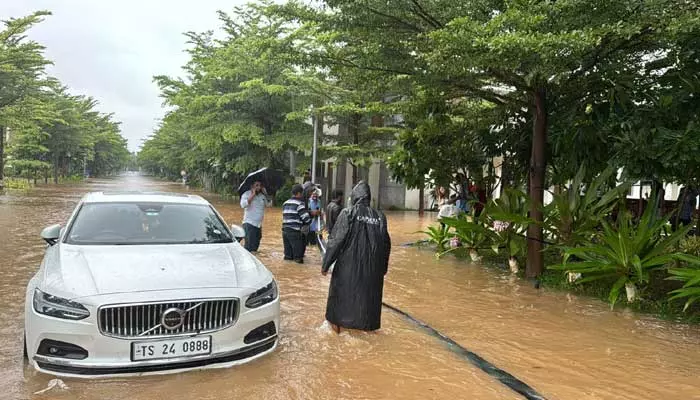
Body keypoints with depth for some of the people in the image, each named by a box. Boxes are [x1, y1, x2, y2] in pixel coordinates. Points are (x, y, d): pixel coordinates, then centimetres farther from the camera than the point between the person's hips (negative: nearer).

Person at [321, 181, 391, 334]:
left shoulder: (348, 213, -12)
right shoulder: (380, 216, -1)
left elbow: (335, 240, -14)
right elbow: (386, 244, 4)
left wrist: (326, 264, -5)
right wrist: (383, 268, 15)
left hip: (348, 264, -2)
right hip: (372, 266, 3)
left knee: (343, 291, 16)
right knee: (368, 292, 18)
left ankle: (337, 322, 28)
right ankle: (367, 323, 27)